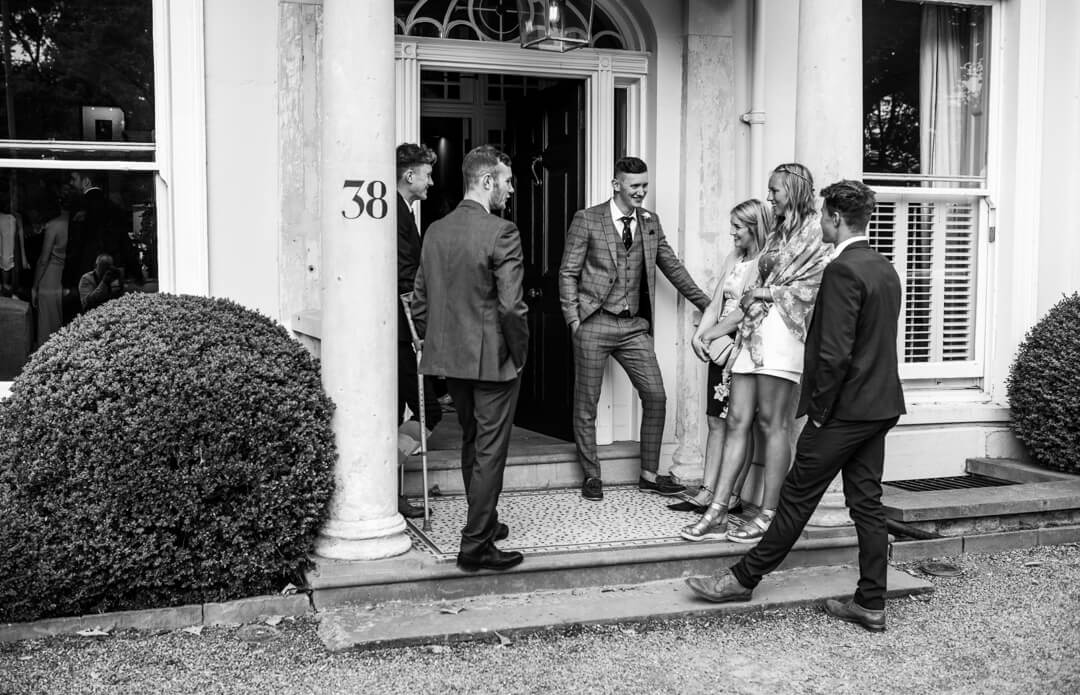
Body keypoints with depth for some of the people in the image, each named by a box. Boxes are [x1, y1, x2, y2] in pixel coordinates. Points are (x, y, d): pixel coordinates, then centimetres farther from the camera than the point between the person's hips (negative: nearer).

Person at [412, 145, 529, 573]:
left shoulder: (435, 231, 5)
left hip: (449, 358, 7)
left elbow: (419, 301, 9)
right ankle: (475, 546, 6)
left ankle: (484, 523, 36)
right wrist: (519, 349, -7)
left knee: (472, 444, 21)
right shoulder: (501, 233, -16)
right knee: (490, 450, 2)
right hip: (493, 360, -7)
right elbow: (510, 305, -21)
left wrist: (435, 344, 17)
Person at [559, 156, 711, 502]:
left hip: (634, 326, 4)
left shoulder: (650, 222, 11)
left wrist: (706, 304, 12)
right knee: (586, 402, 2)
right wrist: (573, 317, -10)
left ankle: (649, 474, 14)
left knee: (655, 396, 1)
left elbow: (672, 266, 15)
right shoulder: (587, 220, -2)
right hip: (594, 322, -4)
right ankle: (591, 476, 16)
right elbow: (568, 272, -1)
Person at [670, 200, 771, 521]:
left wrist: (710, 335, -9)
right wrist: (699, 335, -3)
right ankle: (707, 493, 8)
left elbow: (747, 311, -16)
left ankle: (732, 497, 5)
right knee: (716, 422, 6)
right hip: (721, 349, 7)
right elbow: (715, 305, 13)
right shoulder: (733, 260, 14)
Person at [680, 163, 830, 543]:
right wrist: (751, 298, 6)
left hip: (780, 329, -8)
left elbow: (812, 288, -7)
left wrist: (765, 293, -1)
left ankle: (769, 515, 1)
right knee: (737, 421, 2)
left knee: (772, 423, -5)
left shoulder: (815, 230, 0)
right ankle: (717, 513, 1)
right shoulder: (778, 231, 25)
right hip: (753, 328, 8)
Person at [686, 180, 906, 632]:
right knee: (867, 503, 11)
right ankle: (871, 604, 15)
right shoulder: (885, 269, 13)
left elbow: (835, 352, -22)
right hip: (881, 405, 9)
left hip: (845, 408, -9)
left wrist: (819, 408, -13)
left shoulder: (843, 270, -17)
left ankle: (744, 579, 11)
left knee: (798, 497, 0)